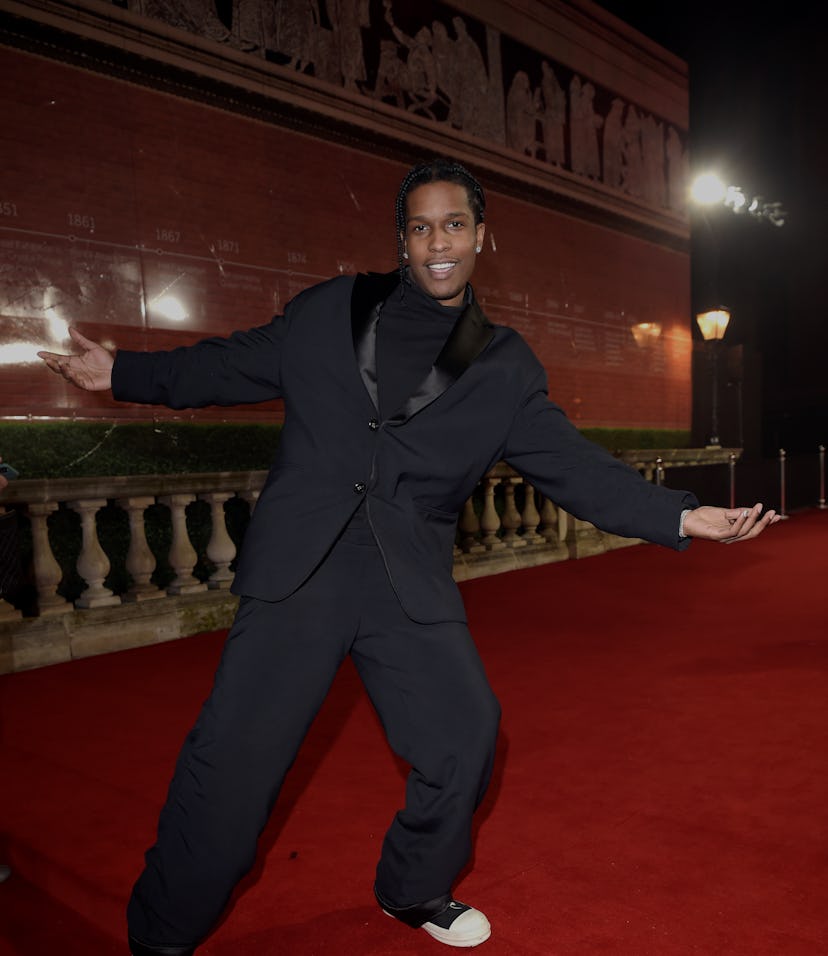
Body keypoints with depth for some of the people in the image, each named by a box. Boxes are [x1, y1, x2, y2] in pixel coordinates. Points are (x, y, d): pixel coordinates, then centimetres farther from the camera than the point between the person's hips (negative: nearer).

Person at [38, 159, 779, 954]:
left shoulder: (505, 367, 7)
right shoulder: (330, 310, 7)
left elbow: (574, 466, 4)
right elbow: (237, 366, 14)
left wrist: (683, 517, -4)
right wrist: (123, 372, 11)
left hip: (410, 583, 2)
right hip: (296, 570, -1)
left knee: (464, 734, 3)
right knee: (233, 754, -2)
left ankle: (413, 891, 34)